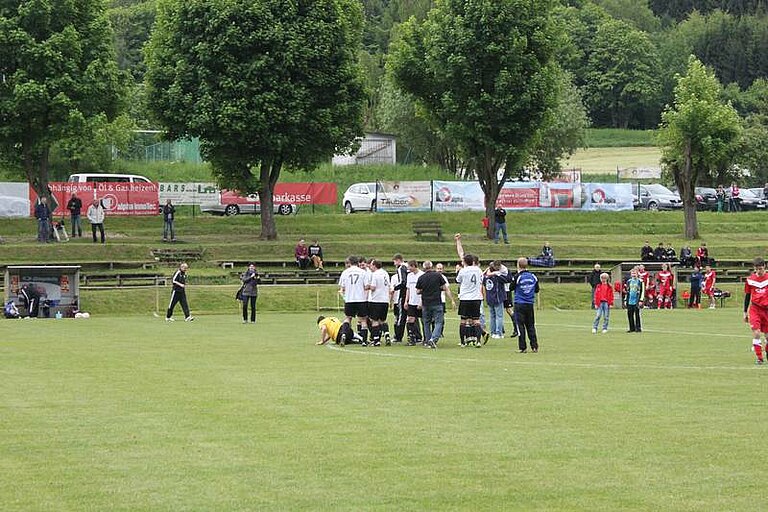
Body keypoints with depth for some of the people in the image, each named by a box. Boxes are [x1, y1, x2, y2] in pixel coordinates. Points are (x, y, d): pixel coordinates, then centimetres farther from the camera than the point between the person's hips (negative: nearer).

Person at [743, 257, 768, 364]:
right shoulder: (750, 280, 1)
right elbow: (747, 296, 10)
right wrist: (745, 312, 10)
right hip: (754, 309, 0)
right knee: (756, 332, -16)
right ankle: (759, 358, -10)